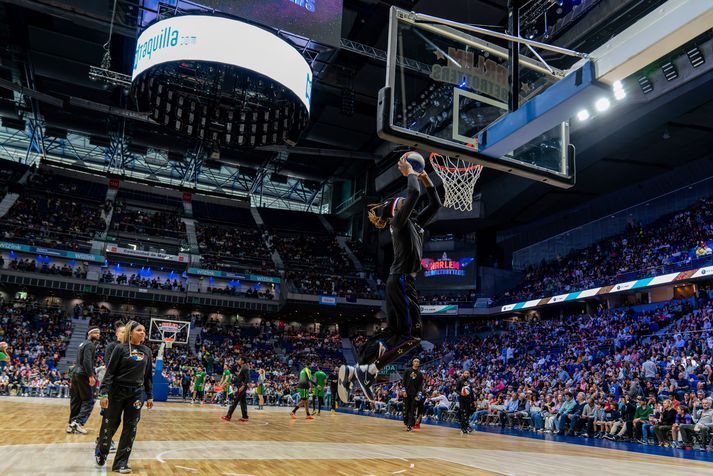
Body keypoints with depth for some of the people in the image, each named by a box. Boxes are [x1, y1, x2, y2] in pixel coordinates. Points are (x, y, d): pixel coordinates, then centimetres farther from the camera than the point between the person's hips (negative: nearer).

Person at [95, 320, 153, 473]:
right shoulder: (121, 348, -7)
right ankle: (101, 452, 36)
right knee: (110, 424, 8)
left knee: (130, 428, 2)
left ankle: (121, 463, 11)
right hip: (117, 392, -3)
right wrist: (104, 393, -17)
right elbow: (110, 372, -9)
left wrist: (150, 396, 9)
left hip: (136, 394, 4)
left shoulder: (147, 351, 6)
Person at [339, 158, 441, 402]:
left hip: (399, 282, 10)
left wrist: (427, 181, 19)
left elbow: (435, 205, 27)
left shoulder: (413, 223, 20)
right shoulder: (399, 220, -5)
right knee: (411, 336, -11)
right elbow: (414, 193, -17)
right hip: (402, 281, -10)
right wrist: (410, 173, -1)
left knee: (393, 332, 8)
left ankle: (352, 369, 5)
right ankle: (368, 370, -16)